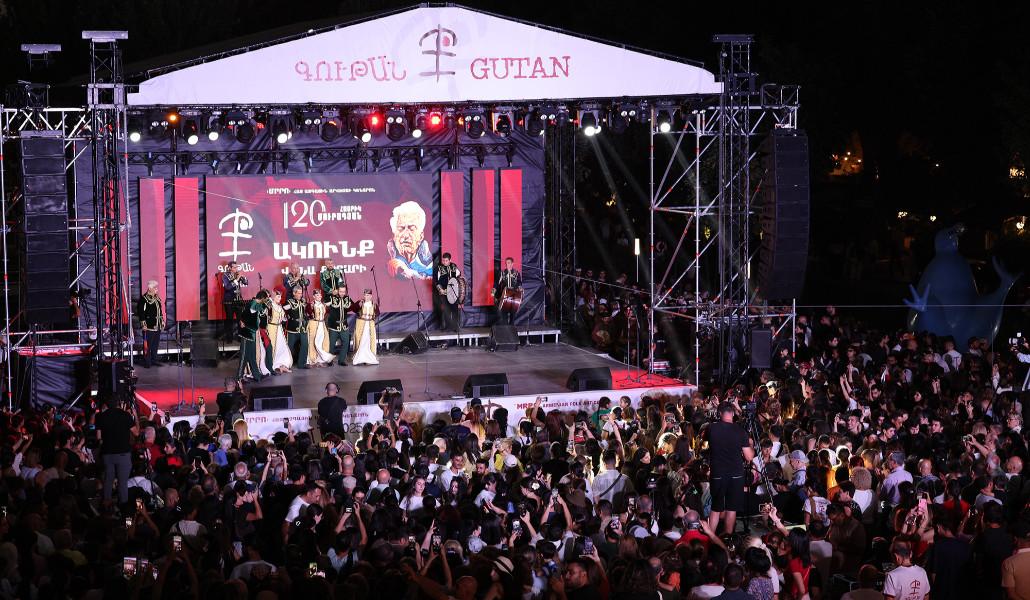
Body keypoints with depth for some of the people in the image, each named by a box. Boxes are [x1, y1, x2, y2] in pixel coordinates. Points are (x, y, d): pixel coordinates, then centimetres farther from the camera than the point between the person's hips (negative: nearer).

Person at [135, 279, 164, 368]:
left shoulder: (157, 298, 14)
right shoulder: (144, 299, -11)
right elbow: (140, 312, -14)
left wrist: (162, 321, 18)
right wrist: (143, 323, -18)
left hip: (157, 326, 8)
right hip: (149, 326, -8)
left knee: (156, 344, 13)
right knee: (148, 345, -4)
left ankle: (154, 360, 22)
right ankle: (147, 363, -1)